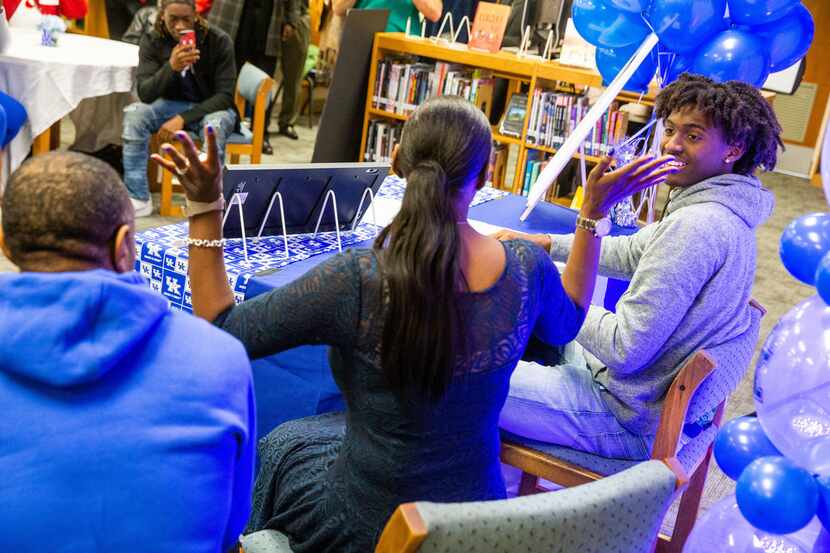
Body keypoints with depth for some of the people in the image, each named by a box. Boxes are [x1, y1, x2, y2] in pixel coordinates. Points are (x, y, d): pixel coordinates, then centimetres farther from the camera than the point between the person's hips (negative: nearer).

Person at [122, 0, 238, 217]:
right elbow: (145, 94, -18)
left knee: (214, 125, -37)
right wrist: (171, 66, -37)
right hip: (172, 104, 3)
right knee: (134, 114, -25)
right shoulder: (151, 41, -10)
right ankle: (138, 199, -19)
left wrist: (183, 118, -30)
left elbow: (225, 96, -18)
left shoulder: (219, 41, -16)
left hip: (211, 107, -3)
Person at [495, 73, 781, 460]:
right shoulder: (725, 211, 5)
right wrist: (542, 243, 13)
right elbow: (631, 253, 19)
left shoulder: (697, 226, -27)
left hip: (632, 421, -11)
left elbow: (625, 350, -28)